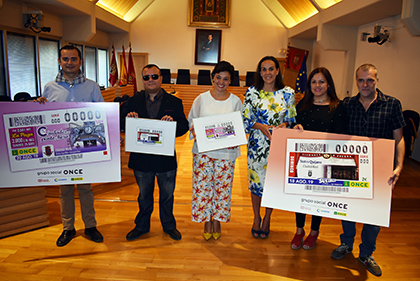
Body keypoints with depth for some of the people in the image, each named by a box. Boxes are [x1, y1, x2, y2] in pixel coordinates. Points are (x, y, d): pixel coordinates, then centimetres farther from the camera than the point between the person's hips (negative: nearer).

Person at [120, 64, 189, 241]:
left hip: (166, 159, -1)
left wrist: (173, 122, -28)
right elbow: (122, 125, -1)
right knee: (144, 196, 19)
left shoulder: (174, 102, -1)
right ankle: (142, 226, 39)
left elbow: (184, 127, -8)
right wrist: (128, 118, -22)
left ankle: (169, 225, 38)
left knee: (167, 195, 16)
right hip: (141, 158, 1)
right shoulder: (133, 101, 2)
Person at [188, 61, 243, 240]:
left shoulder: (235, 101, 2)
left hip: (226, 152, 0)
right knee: (203, 186, 5)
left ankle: (217, 221, 29)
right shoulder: (201, 99, 2)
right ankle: (206, 222, 25)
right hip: (203, 150, 0)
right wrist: (195, 134, -13)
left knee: (222, 187, 8)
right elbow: (191, 122, 7)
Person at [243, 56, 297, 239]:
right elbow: (245, 119, -1)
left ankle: (267, 218, 31)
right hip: (257, 144, 0)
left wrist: (285, 124, -14)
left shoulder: (288, 93, 0)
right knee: (256, 179, 9)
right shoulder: (252, 92, -1)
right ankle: (256, 218, 31)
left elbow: (292, 118, 7)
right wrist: (260, 126, -17)